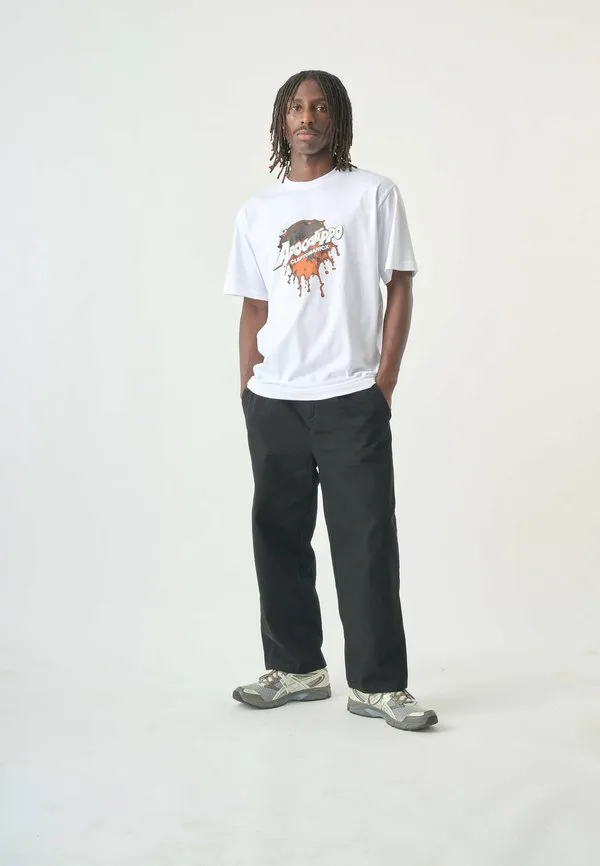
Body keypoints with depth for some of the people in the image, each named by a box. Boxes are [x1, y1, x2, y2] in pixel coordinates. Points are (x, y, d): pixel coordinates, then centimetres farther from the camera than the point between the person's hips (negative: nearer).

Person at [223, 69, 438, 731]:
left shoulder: (375, 194, 3)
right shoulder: (257, 212, 12)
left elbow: (400, 289, 1)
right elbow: (254, 308, 14)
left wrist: (384, 383, -6)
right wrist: (247, 391, 5)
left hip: (351, 401, -4)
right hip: (272, 403, 4)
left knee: (366, 543, -3)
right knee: (279, 538, 9)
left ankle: (378, 684, 6)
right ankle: (296, 667, 23)